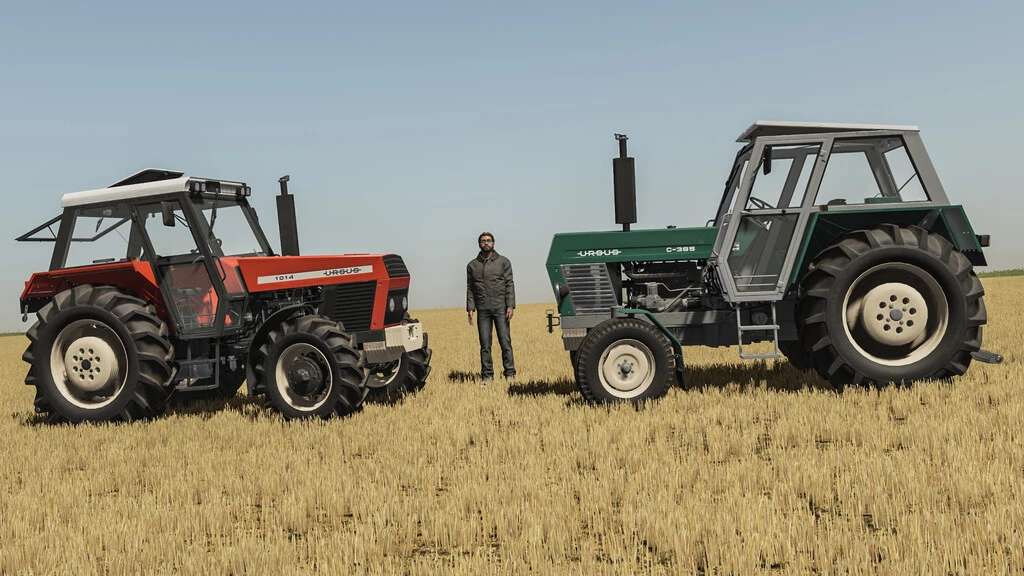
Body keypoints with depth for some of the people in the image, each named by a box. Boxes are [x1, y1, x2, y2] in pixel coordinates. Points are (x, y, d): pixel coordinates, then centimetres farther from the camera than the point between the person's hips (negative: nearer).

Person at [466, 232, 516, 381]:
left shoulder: (503, 262, 6)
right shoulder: (472, 265, 13)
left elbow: (509, 284, 1)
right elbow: (470, 288, 12)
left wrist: (511, 306, -8)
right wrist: (470, 308, 2)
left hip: (500, 308, -2)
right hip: (482, 309, 2)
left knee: (505, 342, -4)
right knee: (485, 344, 3)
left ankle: (510, 373, 1)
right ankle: (487, 375, 8)